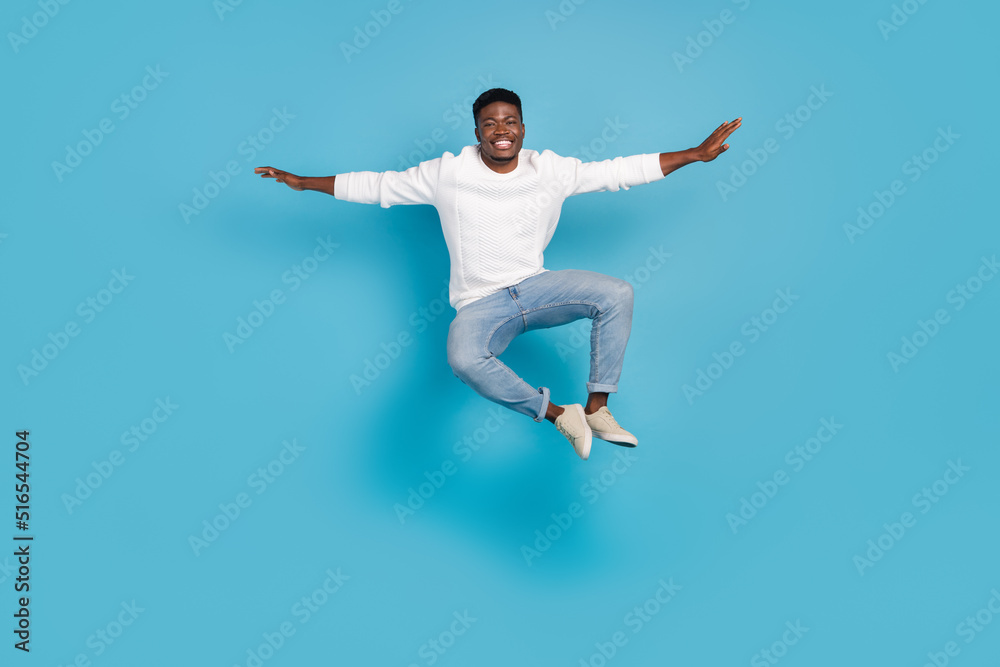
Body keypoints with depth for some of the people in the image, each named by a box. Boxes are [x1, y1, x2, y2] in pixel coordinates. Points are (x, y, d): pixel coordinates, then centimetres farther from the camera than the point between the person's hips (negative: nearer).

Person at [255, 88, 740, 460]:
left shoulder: (551, 170, 1)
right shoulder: (448, 173, -3)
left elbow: (621, 171, 3)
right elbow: (376, 186, 3)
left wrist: (696, 154, 1)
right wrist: (303, 182, 3)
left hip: (535, 287, 2)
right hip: (481, 305, -2)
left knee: (617, 294, -21)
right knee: (464, 360, -35)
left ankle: (597, 408, -10)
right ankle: (555, 413, -14)